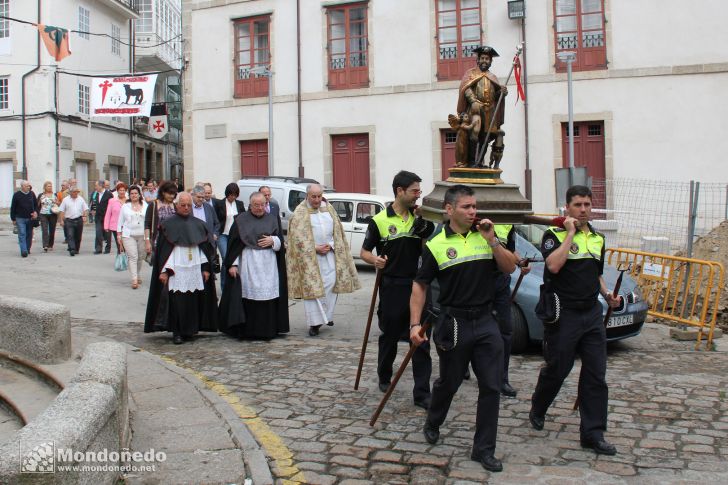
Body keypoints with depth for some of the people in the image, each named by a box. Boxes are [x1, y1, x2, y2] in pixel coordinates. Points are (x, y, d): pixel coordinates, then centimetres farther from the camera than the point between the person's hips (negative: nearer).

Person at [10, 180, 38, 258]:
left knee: (29, 235, 9)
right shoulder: (16, 195, -4)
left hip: (30, 218, 3)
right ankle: (24, 251, -15)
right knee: (22, 234, -10)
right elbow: (13, 208, 0)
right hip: (20, 218, -3)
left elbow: (36, 205, 14)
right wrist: (13, 219, -1)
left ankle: (27, 249, 21)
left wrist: (35, 212, -5)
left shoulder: (32, 194, 4)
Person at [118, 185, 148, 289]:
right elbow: (120, 221, 10)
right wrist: (119, 235, 5)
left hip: (142, 235, 2)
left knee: (140, 257, 9)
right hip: (128, 235, -1)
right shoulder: (125, 206, 7)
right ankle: (134, 280, -16)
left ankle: (138, 276, 29)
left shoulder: (145, 206, 7)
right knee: (133, 256, -12)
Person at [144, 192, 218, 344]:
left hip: (195, 269, 3)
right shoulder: (168, 225, 1)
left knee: (193, 301, 2)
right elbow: (163, 249, -2)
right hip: (176, 270, -3)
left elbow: (205, 248, 12)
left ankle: (189, 330, 15)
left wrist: (206, 268, 6)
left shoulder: (198, 224, 10)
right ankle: (177, 332, 2)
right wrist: (164, 270, -9)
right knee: (177, 301, -6)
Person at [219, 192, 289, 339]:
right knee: (249, 298, -5)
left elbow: (281, 241, 13)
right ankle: (247, 331, 1)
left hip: (268, 266, 2)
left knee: (268, 297, -2)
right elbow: (234, 244, 2)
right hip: (248, 265, -2)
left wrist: (273, 240, -9)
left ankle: (267, 330, 6)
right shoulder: (241, 220, 5)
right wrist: (232, 264, -5)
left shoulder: (271, 220, 13)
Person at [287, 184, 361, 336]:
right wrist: (315, 248, -15)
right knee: (312, 287, -5)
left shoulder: (329, 209, 9)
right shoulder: (300, 213, -5)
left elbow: (338, 231, 10)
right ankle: (314, 323, -3)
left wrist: (330, 245, -6)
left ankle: (327, 315, 17)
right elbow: (298, 237, -10)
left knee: (331, 282, -1)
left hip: (329, 253, 4)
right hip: (309, 255, -4)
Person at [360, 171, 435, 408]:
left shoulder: (421, 219, 5)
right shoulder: (379, 220, -4)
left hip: (417, 286, 2)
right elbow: (365, 251, 2)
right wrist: (374, 259, -21)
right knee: (389, 336, 15)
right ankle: (384, 377, 38)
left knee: (421, 341, -2)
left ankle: (422, 393, 2)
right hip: (391, 287, -2)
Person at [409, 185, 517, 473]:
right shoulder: (436, 245, -6)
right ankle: (432, 424, 43)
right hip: (453, 324, -3)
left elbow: (510, 268, 3)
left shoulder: (485, 236, 4)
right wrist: (415, 323, -10)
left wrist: (492, 241, -11)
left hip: (486, 322, 3)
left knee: (491, 387, 1)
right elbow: (419, 286, -2)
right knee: (448, 383, 14)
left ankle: (484, 449, 14)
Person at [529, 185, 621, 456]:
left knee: (596, 375, 2)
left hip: (592, 314, 5)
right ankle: (537, 410, 35)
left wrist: (607, 295, 7)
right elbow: (553, 265, -25)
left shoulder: (597, 239, 13)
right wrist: (570, 233, -19)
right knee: (556, 370, 7)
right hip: (563, 314, -5)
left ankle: (593, 433, 10)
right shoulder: (554, 234, -6)